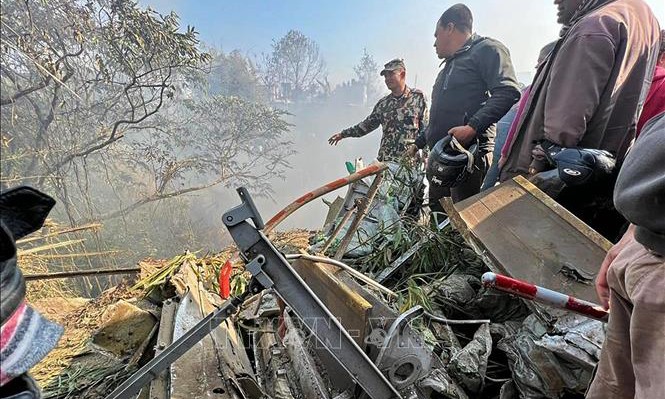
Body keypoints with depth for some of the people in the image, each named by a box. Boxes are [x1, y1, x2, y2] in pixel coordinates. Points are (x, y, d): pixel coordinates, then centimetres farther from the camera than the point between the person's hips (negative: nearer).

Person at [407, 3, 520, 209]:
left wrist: (472, 127, -25)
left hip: (469, 153, -9)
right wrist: (418, 143, 32)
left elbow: (508, 92, -15)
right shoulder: (450, 65, 29)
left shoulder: (487, 49, 1)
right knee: (437, 215, 10)